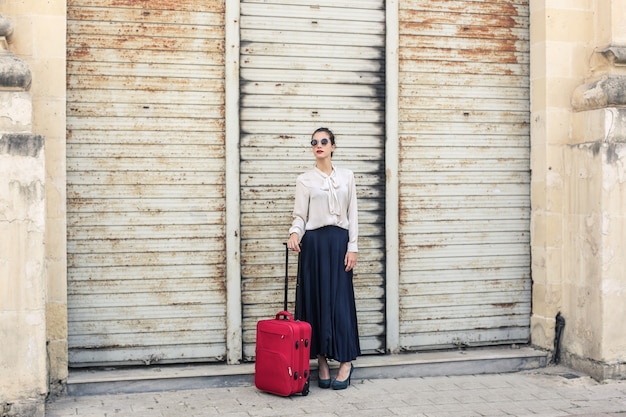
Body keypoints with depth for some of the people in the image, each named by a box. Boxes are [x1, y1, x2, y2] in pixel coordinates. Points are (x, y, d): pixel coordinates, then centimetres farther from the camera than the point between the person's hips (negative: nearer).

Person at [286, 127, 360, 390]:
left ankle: (345, 361, 5)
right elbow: (300, 216, 0)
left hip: (340, 240, 1)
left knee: (341, 299, -1)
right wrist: (294, 233, -22)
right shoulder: (305, 180, 4)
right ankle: (322, 359, 9)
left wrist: (352, 247, -1)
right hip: (314, 241, 0)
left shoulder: (347, 176, 9)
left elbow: (352, 214, 7)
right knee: (316, 298, 1)